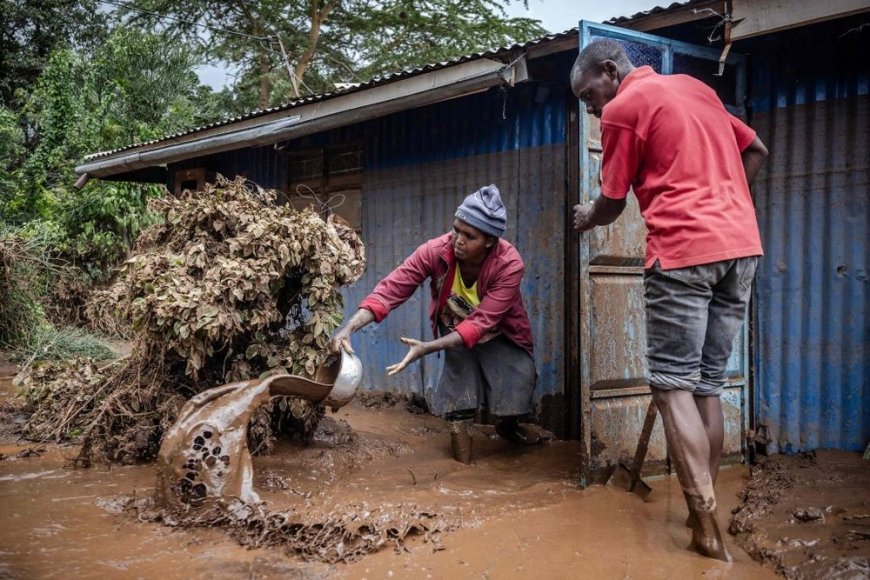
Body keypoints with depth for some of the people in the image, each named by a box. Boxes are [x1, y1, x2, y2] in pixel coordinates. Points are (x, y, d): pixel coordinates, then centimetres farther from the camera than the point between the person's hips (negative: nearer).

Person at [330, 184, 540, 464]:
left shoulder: (509, 264, -34)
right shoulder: (435, 251, -30)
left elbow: (481, 322, -37)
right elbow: (391, 289, -34)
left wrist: (428, 348, -47)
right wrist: (349, 327, -49)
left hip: (499, 335, -1)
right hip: (456, 331, 1)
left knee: (516, 387, -10)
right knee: (458, 402, -10)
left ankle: (508, 426, 28)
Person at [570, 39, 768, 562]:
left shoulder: (623, 108, 0)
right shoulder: (695, 87, 21)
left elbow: (612, 204, 4)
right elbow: (756, 151, 26)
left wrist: (586, 219, 24)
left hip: (684, 250, -7)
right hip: (742, 245, 7)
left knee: (673, 385, -2)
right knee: (708, 383, 11)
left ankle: (708, 531, -6)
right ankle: (704, 514, 16)